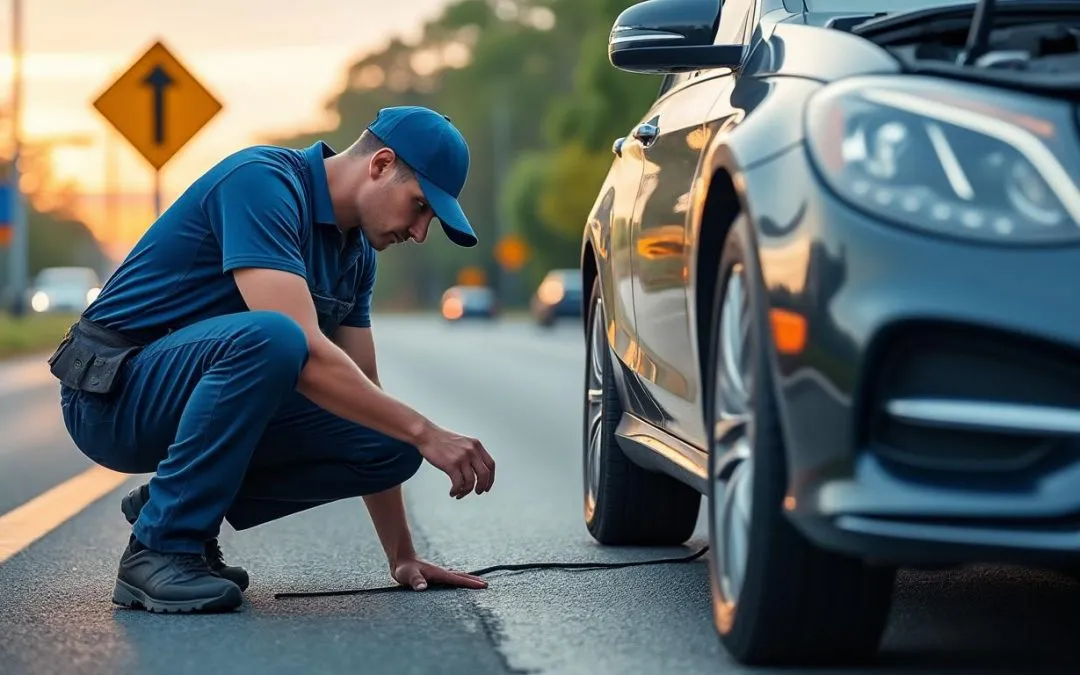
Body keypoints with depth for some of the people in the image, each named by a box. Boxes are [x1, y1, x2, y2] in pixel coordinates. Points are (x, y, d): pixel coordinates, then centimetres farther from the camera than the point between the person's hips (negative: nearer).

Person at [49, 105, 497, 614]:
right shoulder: (261, 181, -20)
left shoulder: (355, 250, 8)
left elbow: (363, 386, 11)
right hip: (113, 394, -9)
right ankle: (159, 548, -22)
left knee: (389, 444, -5)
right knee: (269, 338, -37)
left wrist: (403, 556, 8)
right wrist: (424, 432, -27)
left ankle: (177, 505, 7)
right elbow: (304, 352, -31)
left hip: (195, 394, 9)